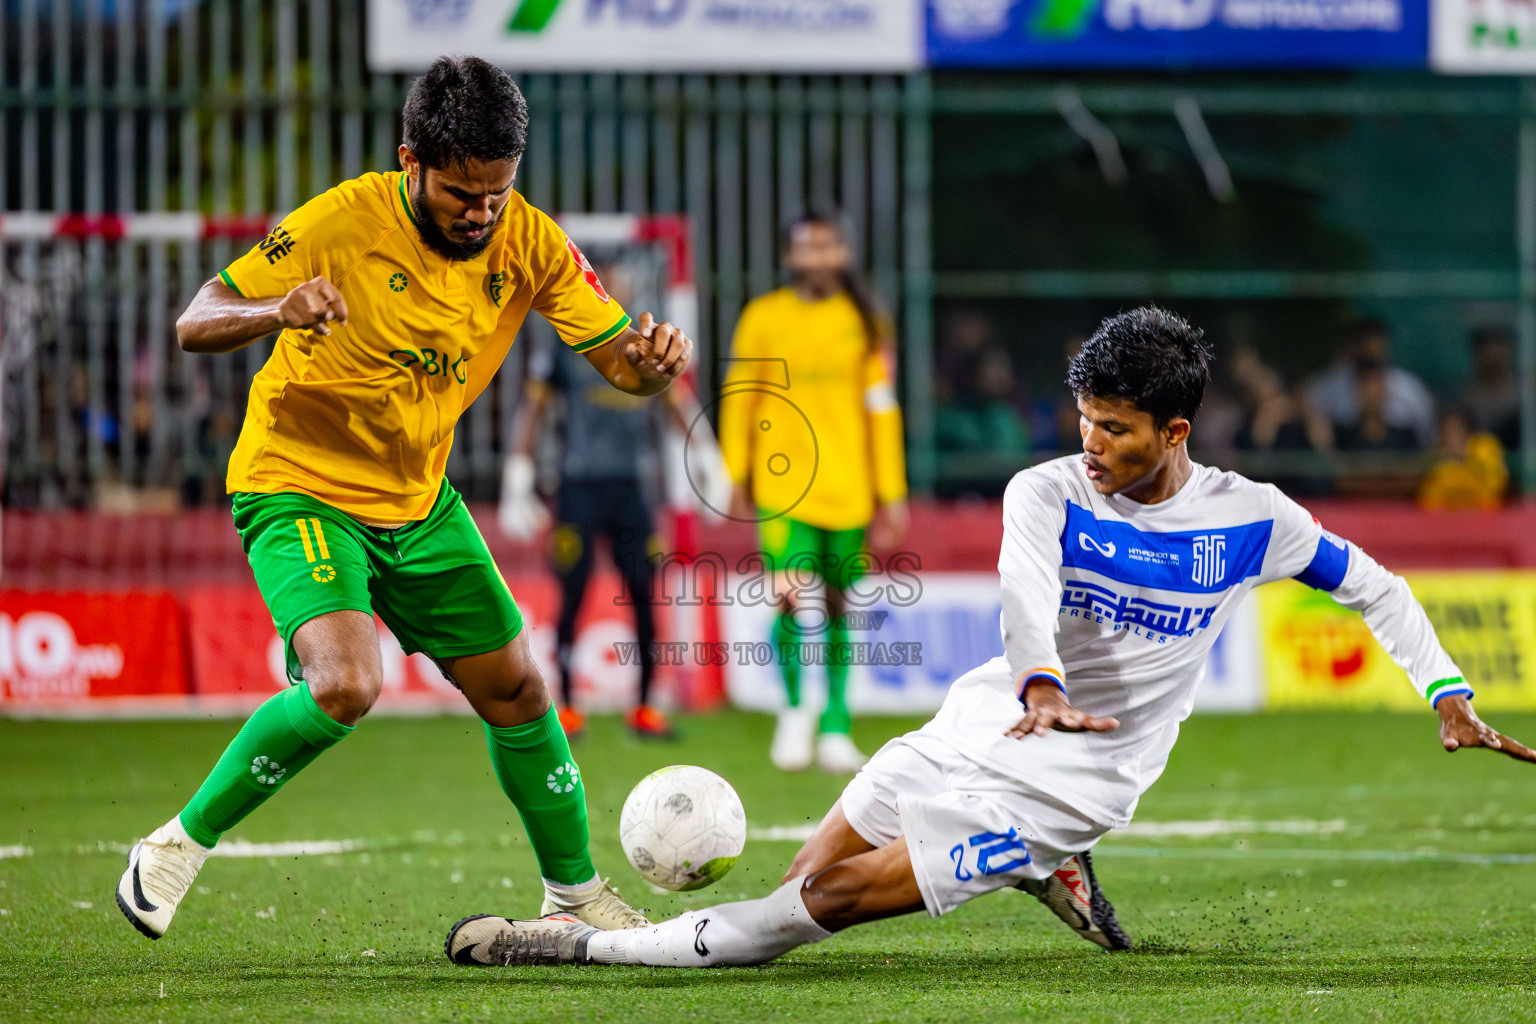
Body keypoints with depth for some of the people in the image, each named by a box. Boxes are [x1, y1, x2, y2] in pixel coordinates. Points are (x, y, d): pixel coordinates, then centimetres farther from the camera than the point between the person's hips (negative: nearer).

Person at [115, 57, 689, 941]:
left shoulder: (529, 241, -9)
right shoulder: (342, 222, -22)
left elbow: (620, 361, -4)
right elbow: (196, 324, -20)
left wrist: (655, 360, -29)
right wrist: (279, 312, -42)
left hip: (419, 502, 6)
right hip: (298, 488, -5)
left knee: (516, 689, 5)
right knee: (345, 687, -27)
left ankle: (575, 894, 25)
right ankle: (181, 846, -10)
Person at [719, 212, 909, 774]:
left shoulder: (863, 322, 5)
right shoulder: (763, 317, 2)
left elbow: (881, 410, 7)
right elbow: (738, 399, 8)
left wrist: (890, 492, 5)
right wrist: (736, 478, 7)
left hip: (848, 490, 2)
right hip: (782, 488, -2)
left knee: (837, 604, 7)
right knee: (793, 600, -14)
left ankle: (835, 728, 17)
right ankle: (795, 708, 9)